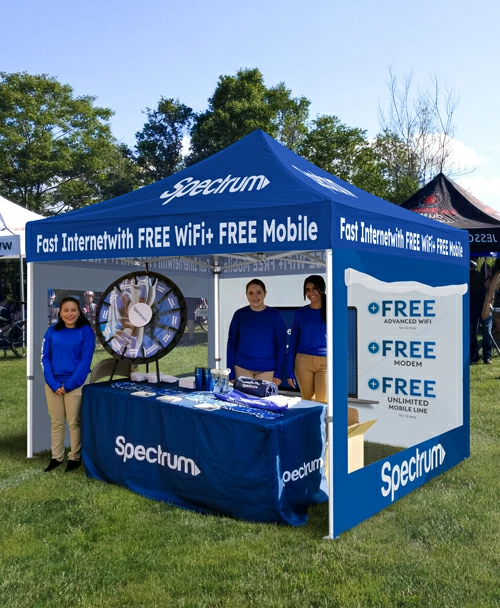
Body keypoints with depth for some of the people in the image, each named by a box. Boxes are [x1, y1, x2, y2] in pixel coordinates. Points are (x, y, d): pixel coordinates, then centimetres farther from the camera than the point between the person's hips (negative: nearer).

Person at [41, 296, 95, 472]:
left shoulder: (86, 331, -4)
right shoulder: (52, 331, 4)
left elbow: (85, 360, -8)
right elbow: (45, 357, 2)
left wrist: (69, 384, -13)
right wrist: (53, 383, -9)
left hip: (75, 383, -3)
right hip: (53, 384, 3)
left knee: (74, 422, 5)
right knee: (56, 422, 11)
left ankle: (75, 457, 18)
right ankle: (56, 457, 23)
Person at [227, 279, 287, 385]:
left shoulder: (275, 315, -1)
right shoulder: (240, 314, 0)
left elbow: (281, 345, 1)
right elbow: (232, 344, 3)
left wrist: (278, 373, -5)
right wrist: (231, 373, -1)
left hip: (267, 369, 0)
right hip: (242, 367, 1)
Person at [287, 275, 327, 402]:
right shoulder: (300, 313, 5)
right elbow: (293, 343, 6)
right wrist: (290, 372, 2)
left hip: (325, 363, -1)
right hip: (303, 362, 1)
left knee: (322, 402, -5)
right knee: (307, 400, 9)